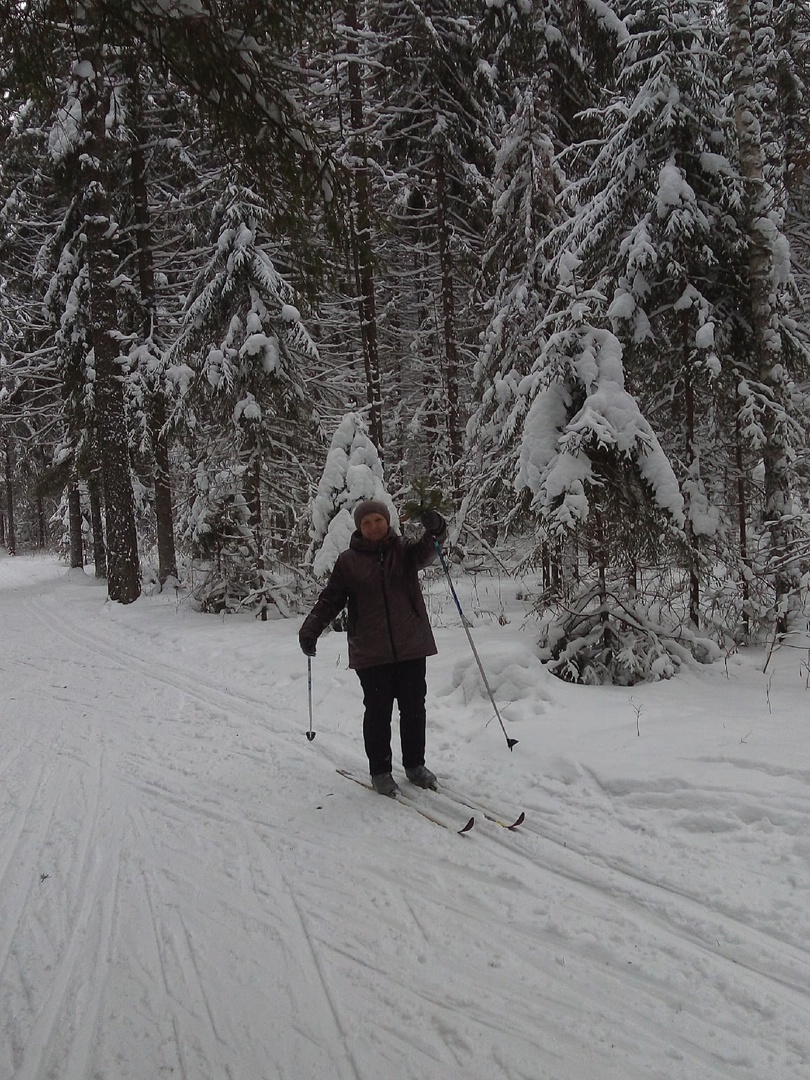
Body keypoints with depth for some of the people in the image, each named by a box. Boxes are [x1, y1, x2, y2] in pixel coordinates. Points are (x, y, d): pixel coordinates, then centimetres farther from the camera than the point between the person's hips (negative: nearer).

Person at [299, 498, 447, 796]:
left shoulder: (403, 549, 4)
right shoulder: (348, 561, 2)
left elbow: (424, 552, -17)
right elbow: (330, 599, 5)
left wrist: (434, 529, -39)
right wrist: (311, 629, -7)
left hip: (411, 646, 2)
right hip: (371, 651, -2)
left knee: (414, 708, 10)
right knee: (378, 711, 4)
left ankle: (415, 765, 27)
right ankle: (379, 771, 18)